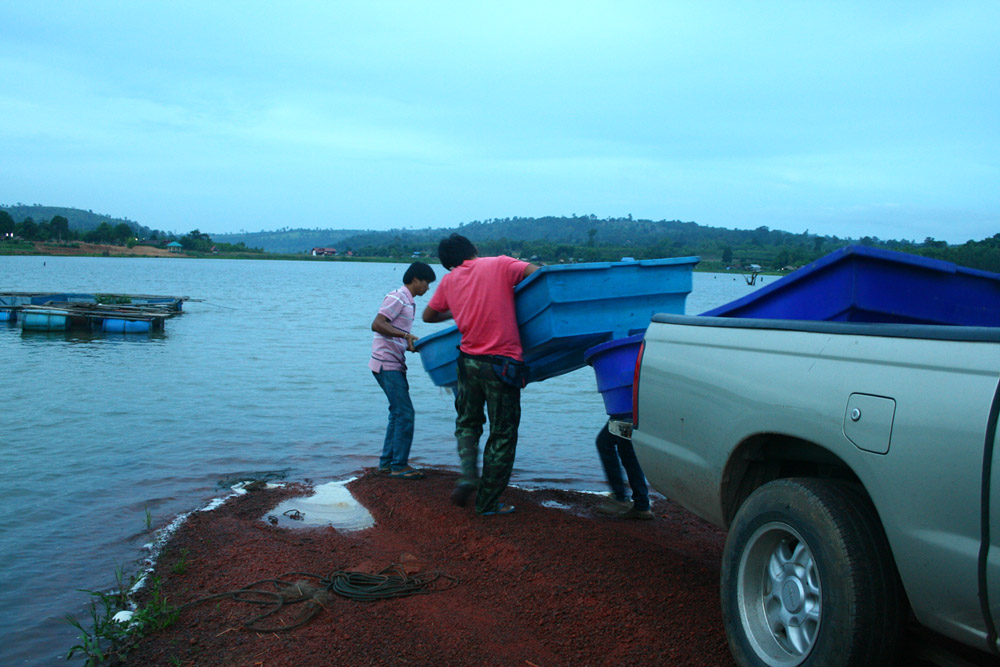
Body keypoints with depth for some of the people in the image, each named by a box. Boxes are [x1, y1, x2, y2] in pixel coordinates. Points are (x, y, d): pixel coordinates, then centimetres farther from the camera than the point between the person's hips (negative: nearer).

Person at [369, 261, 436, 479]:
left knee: (398, 413, 14)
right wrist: (406, 335, -28)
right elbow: (376, 325, -23)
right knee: (404, 413, -9)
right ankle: (398, 466, -2)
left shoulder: (408, 302, 17)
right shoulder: (397, 298, -12)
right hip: (387, 364, -10)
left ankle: (386, 463, 20)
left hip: (394, 365, 10)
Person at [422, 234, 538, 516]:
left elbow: (428, 315, 23)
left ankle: (469, 474, 2)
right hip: (502, 363, -3)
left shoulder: (449, 281, 11)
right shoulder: (500, 265, -1)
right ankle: (488, 502, 11)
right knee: (503, 435, 7)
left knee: (467, 423, 24)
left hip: (469, 361, 4)